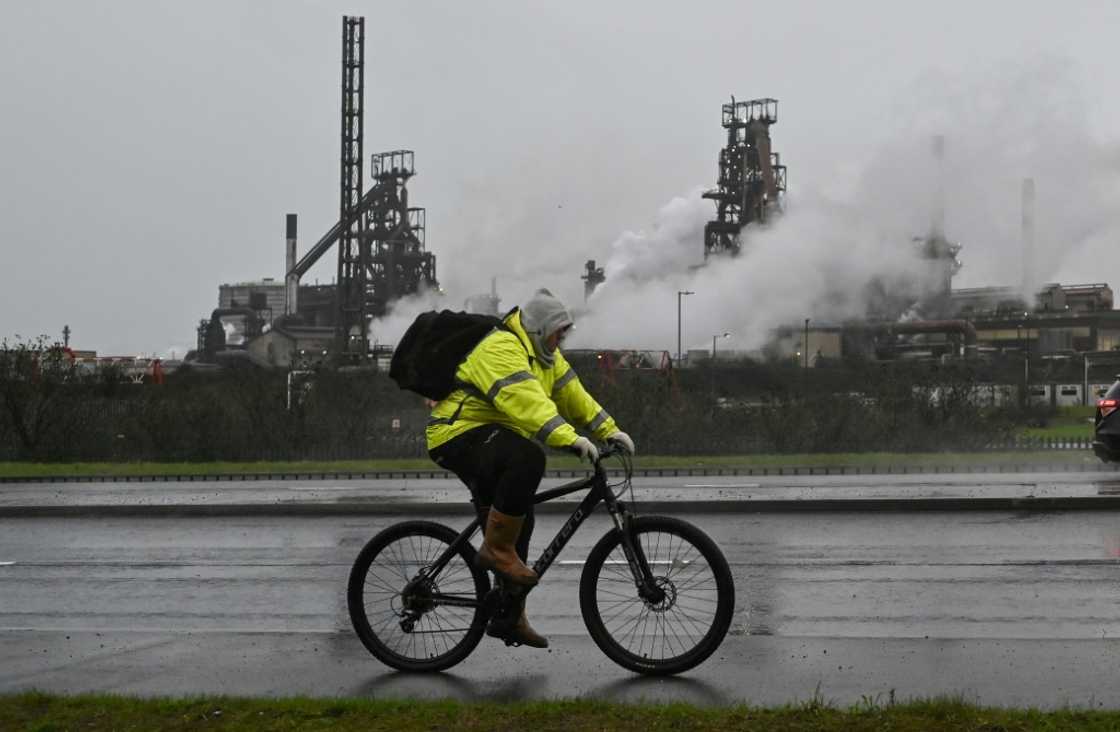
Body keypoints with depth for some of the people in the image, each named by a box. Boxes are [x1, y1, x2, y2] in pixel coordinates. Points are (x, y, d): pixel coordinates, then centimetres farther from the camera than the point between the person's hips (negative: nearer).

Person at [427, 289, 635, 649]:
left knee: (518, 524, 9)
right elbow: (526, 400, -34)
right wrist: (569, 438, -44)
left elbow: (572, 393, 10)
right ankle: (495, 548, -24)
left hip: (490, 438, 10)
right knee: (528, 458, -36)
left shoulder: (543, 355, 11)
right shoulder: (502, 349, -21)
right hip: (460, 434, -10)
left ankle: (508, 618, 19)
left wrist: (608, 429, 0)